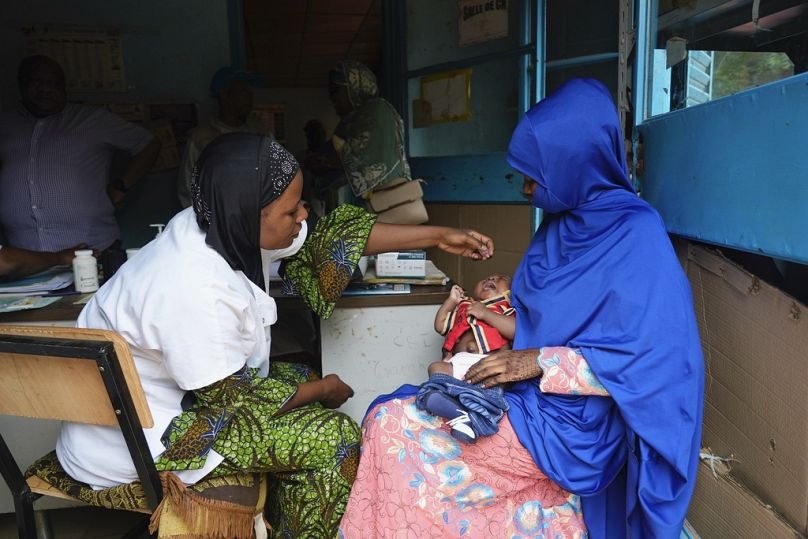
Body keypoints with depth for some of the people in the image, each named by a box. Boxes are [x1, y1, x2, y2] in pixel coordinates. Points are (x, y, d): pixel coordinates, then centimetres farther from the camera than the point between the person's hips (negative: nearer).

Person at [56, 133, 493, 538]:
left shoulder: (228, 225, -11)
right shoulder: (195, 290, -34)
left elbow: (328, 238, -2)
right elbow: (235, 400, -23)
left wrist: (437, 236, 0)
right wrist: (324, 389, -7)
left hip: (175, 391, 9)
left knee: (302, 379, 14)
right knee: (330, 437, -14)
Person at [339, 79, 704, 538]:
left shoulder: (636, 237, -17)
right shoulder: (561, 224, 7)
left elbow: (658, 358, -21)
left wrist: (542, 362, -22)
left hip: (570, 420, -8)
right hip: (532, 393, 8)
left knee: (394, 427, -14)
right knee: (394, 420, -6)